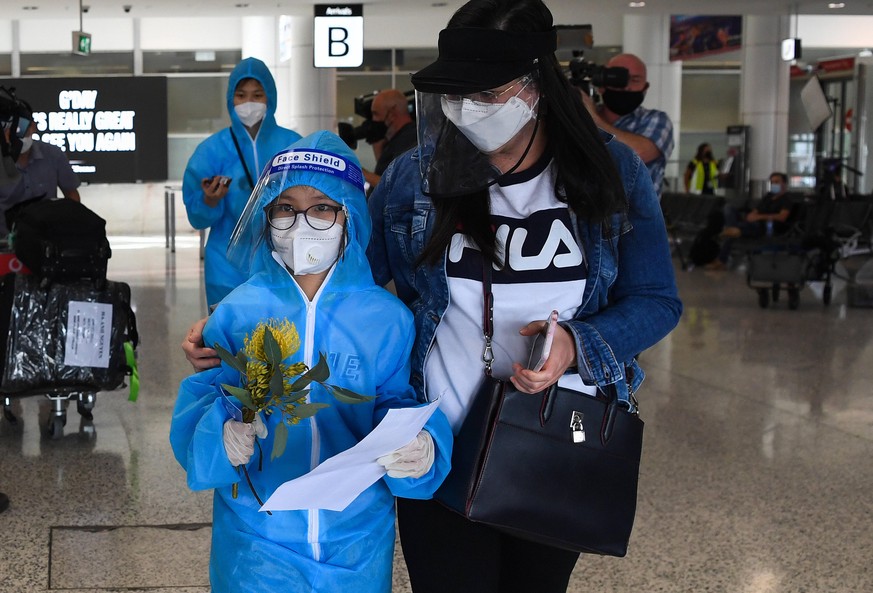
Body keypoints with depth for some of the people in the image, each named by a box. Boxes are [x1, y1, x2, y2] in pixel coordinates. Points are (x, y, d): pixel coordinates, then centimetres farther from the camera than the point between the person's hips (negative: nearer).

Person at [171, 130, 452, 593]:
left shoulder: (386, 318, -5)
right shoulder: (237, 313, -6)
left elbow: (398, 407, -4)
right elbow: (200, 403, -7)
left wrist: (421, 450, -26)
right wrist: (224, 437, -28)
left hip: (357, 541, 1)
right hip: (258, 541, 0)